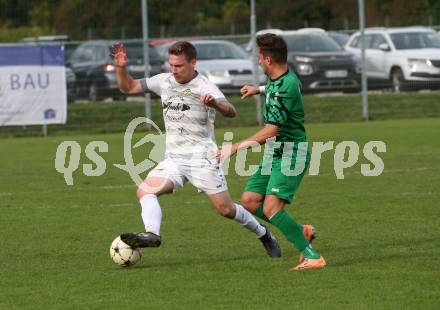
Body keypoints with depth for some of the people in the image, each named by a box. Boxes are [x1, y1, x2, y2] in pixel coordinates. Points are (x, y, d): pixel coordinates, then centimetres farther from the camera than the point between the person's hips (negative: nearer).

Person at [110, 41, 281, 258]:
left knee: (226, 209, -4)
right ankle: (152, 234, -35)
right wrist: (121, 68, -7)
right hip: (174, 159, 5)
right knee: (145, 191, -19)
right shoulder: (164, 82, 6)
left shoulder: (204, 87, -12)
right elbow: (128, 87, 13)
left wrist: (214, 103, -50)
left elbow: (230, 112, -28)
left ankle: (263, 234, 19)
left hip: (202, 158, -5)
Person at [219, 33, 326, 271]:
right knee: (249, 202, 5)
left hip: (290, 154, -10)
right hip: (275, 154, 10)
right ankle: (301, 232, 13)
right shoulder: (279, 80, 7)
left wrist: (236, 147, -26)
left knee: (271, 208, -22)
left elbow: (271, 131, -28)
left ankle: (312, 256, -18)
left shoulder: (285, 88, -23)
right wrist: (259, 89, 47)